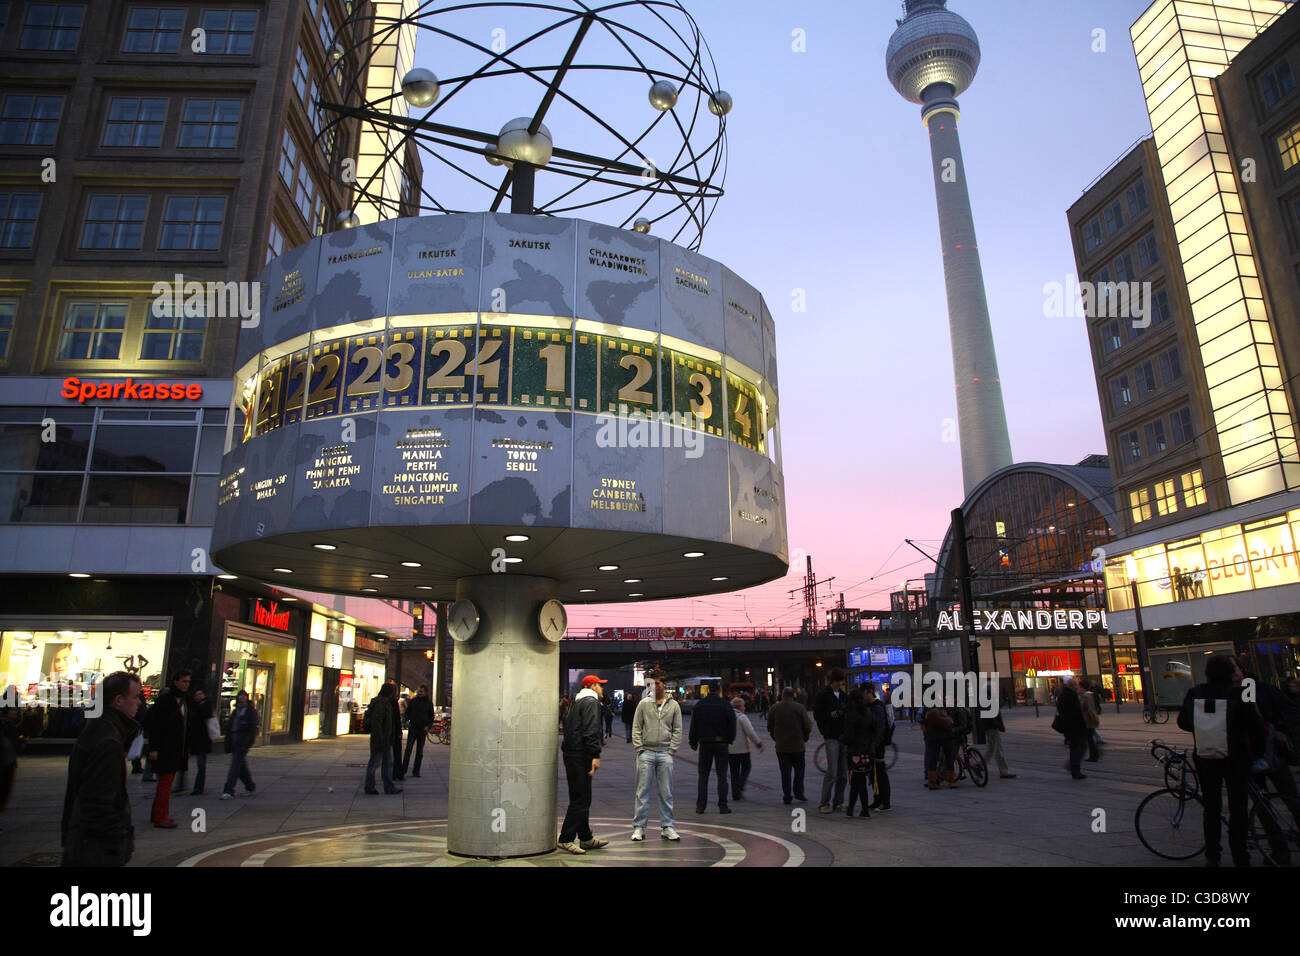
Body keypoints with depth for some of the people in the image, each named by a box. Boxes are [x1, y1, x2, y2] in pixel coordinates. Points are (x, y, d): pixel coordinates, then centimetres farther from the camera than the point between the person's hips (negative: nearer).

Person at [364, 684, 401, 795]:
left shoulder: (386, 702, 13)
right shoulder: (380, 703, -19)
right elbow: (376, 722, -24)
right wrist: (380, 739, -24)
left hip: (387, 739, 10)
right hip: (380, 738, -10)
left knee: (388, 762, 13)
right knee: (375, 762, 2)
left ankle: (389, 787, 19)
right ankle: (369, 788, 13)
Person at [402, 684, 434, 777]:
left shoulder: (429, 703, 4)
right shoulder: (413, 700, 3)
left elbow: (431, 717, 10)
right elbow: (408, 712, 12)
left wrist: (428, 725, -4)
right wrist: (407, 720, -6)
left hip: (422, 729, 1)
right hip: (413, 728, -1)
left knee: (420, 751, 6)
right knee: (408, 749, -8)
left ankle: (416, 771, 15)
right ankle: (403, 770, -5)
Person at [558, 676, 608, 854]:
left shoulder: (578, 702, 21)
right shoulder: (591, 702, -10)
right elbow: (591, 731, -20)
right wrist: (596, 755, -23)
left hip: (572, 755, 10)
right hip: (580, 757, -10)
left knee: (581, 799, 15)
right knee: (581, 800, -7)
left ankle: (586, 838, 22)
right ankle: (566, 839, -5)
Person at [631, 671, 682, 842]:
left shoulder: (673, 705, 6)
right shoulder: (644, 703, 4)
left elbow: (677, 731, 7)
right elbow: (636, 727, 4)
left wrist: (671, 751, -2)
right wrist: (639, 748, -4)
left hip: (665, 754, 1)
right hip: (646, 753, -1)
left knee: (666, 793, 5)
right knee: (642, 791, 1)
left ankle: (667, 827, 13)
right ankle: (639, 827, 9)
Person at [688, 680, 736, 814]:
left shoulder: (699, 705, 2)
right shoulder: (725, 705, -4)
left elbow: (694, 726, 5)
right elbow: (732, 724, -5)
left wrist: (693, 742, 13)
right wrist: (730, 740, 8)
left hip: (705, 743, 2)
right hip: (721, 743, -1)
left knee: (703, 774, 9)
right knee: (722, 775, 5)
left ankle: (700, 805, 5)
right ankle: (723, 806, 4)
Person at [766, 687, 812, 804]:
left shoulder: (774, 708, -1)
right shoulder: (800, 707, -7)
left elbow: (770, 726, 5)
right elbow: (807, 726, -5)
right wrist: (804, 738, 12)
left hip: (781, 746, 2)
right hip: (797, 746, -1)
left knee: (785, 771, 7)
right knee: (799, 768, 14)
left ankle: (787, 797, 7)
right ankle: (799, 792, 8)